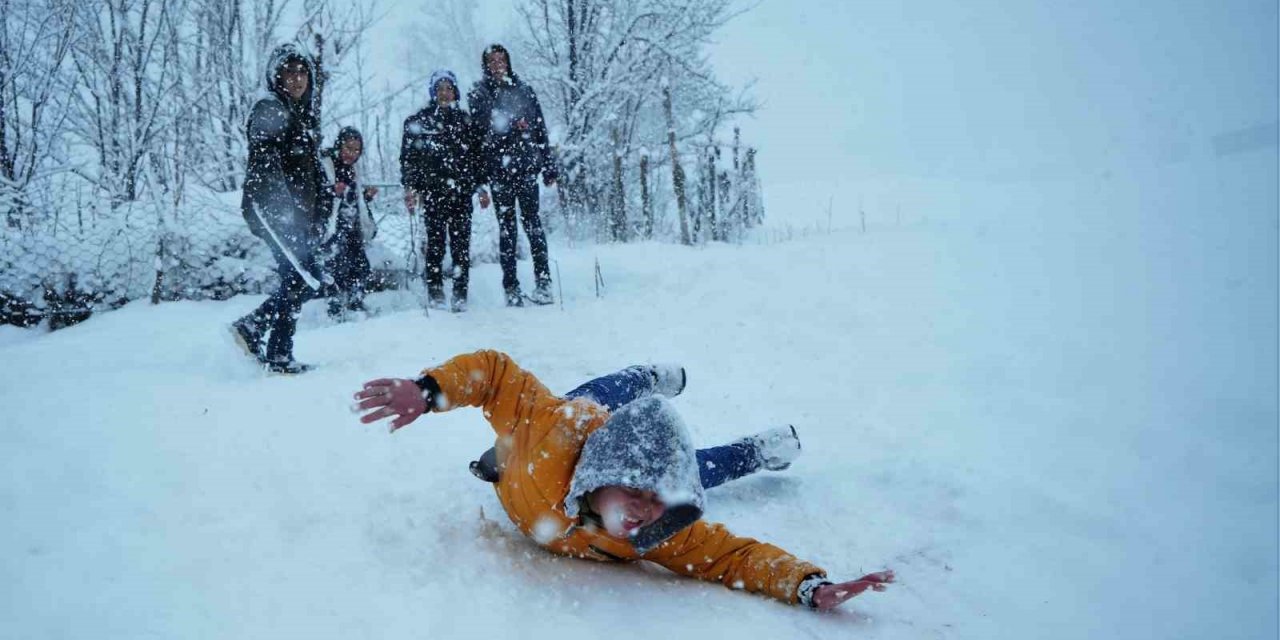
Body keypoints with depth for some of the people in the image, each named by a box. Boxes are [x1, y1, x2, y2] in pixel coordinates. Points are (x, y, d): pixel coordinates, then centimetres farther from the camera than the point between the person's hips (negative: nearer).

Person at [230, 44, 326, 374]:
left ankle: (251, 327, 21)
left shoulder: (306, 113, 20)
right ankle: (278, 356, -2)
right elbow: (264, 161, -20)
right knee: (304, 278, -10)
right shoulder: (269, 108, -7)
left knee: (299, 279, 8)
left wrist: (317, 216, 21)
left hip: (298, 212, 9)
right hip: (272, 210, -9)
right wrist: (283, 207, -31)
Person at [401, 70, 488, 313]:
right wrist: (410, 188, -3)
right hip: (433, 190, -2)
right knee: (436, 240, -5)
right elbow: (408, 156, 6)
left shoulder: (465, 120, 17)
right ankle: (435, 291, 3)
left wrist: (482, 186, 13)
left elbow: (477, 155, 19)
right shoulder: (418, 121, 10)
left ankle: (460, 293, -1)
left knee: (461, 243, -4)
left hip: (461, 191, 2)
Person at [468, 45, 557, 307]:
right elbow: (483, 127, -6)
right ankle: (511, 287, 5)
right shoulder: (478, 95, 9)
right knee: (506, 228, 2)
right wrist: (513, 125, -22)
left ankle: (543, 281, -4)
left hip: (526, 166, 0)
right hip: (498, 169, 0)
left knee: (532, 222, -6)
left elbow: (541, 130, 12)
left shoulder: (525, 91, 12)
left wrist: (549, 167, 7)